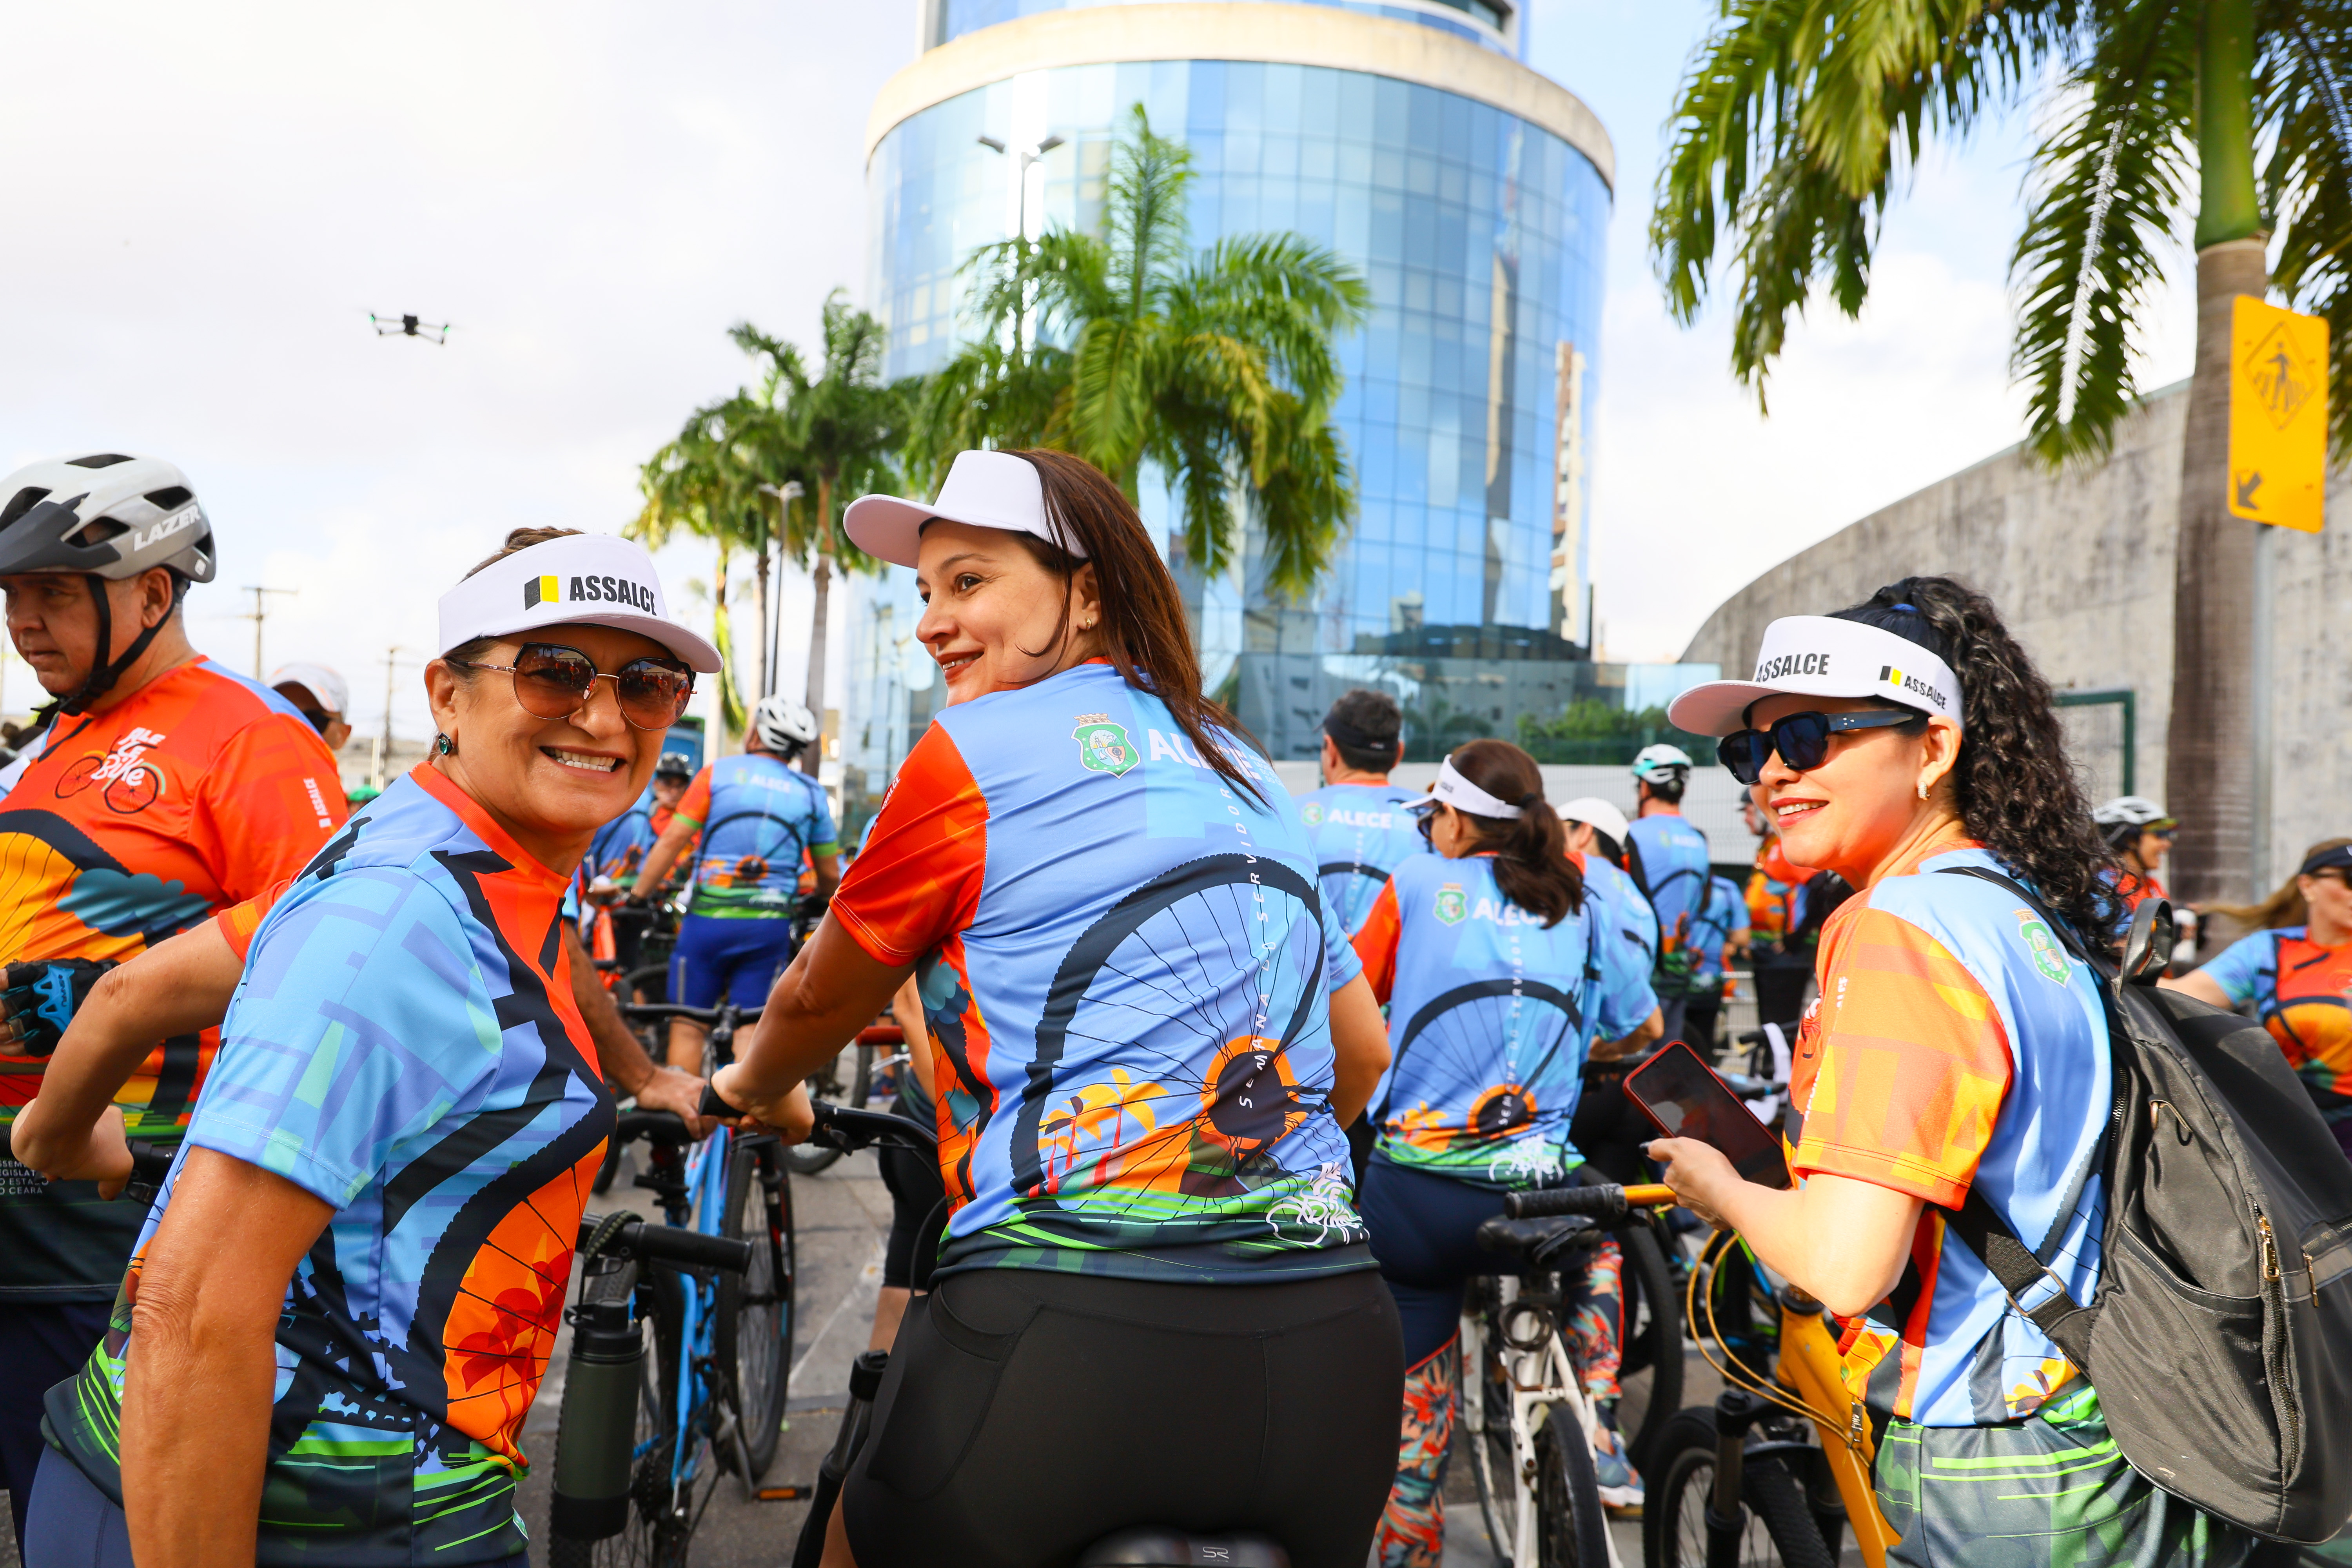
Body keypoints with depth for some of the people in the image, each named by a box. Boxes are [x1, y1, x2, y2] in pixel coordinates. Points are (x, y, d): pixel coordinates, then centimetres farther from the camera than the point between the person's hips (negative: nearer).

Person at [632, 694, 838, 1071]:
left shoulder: (719, 772, 2)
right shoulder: (810, 793, 8)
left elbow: (672, 841, -4)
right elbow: (830, 875, 10)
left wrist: (638, 895, 3)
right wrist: (814, 905, 31)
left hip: (708, 917, -1)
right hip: (770, 926, 2)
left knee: (688, 1025, 8)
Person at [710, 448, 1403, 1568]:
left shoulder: (972, 752, -2)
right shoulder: (1246, 770, 15)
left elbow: (817, 1000, 11)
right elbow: (1362, 1049, 20)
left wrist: (748, 1086, 32)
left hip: (1070, 1334, -5)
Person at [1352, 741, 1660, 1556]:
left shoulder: (1420, 884, 3)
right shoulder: (1581, 906, 11)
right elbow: (1642, 1030, 20)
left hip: (1414, 1195, -2)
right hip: (1534, 1196, 2)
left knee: (1416, 1414, 12)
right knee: (1599, 1235, 36)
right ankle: (1599, 1445, 28)